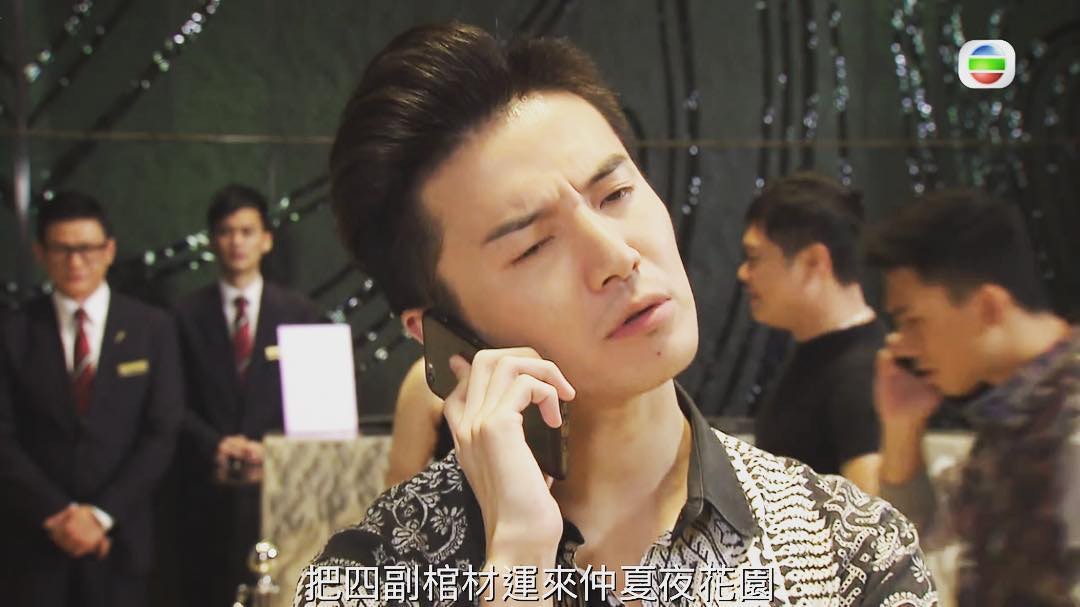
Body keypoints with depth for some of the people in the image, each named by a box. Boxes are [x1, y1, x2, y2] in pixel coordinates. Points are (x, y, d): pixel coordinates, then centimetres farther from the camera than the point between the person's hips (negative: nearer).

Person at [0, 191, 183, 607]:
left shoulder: (152, 329, 4)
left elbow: (161, 435, 0)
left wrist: (101, 513, -8)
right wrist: (57, 514, -11)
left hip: (119, 536, 0)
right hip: (34, 538, 0)